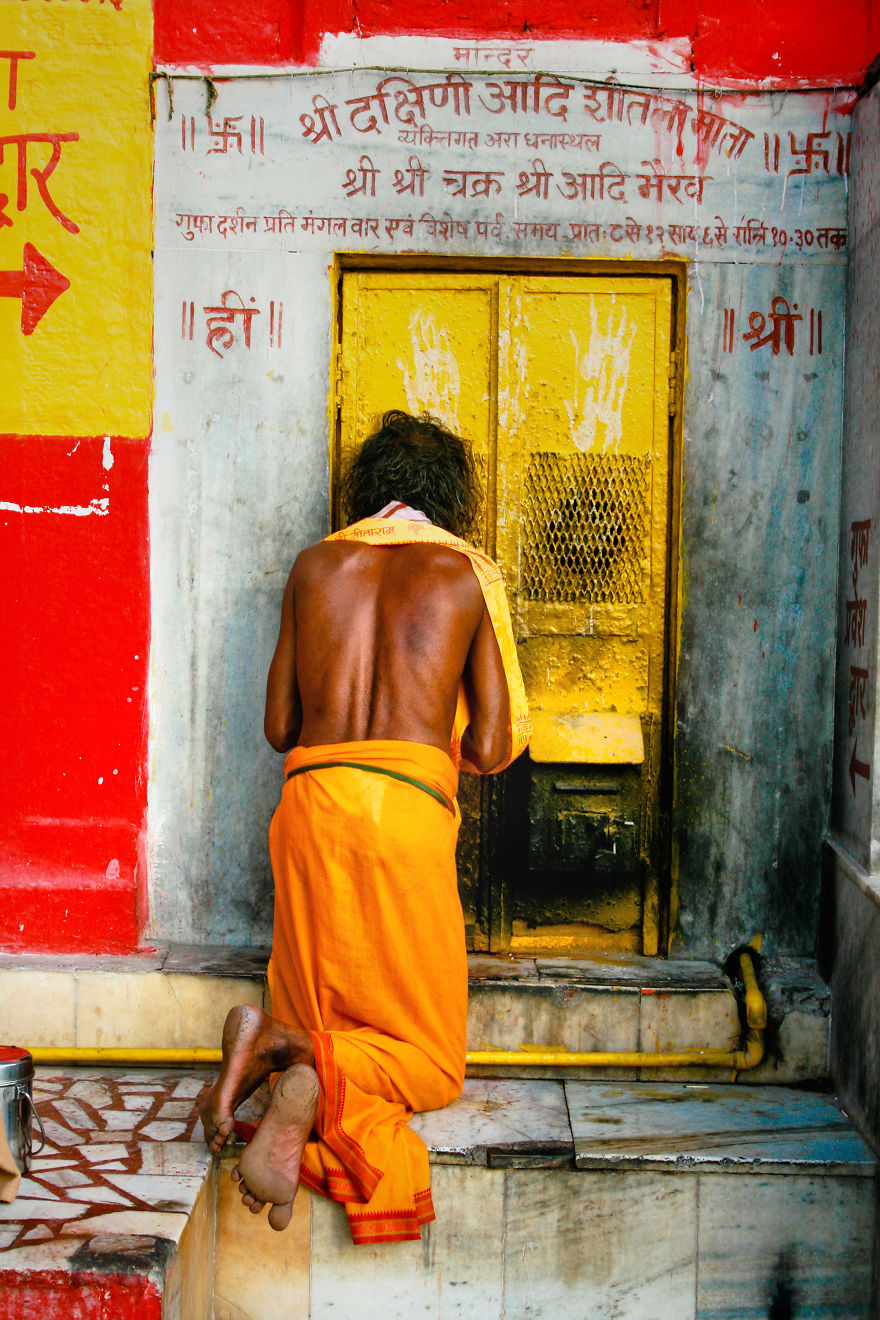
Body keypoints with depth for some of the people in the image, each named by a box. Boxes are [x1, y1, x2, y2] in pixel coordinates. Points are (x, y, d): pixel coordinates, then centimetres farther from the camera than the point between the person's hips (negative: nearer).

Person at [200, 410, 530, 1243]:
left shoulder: (316, 564, 14)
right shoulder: (468, 574, 8)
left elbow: (278, 725, 15)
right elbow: (492, 749, 6)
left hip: (309, 799, 4)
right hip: (408, 806, -3)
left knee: (320, 1019, 18)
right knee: (429, 1057, 8)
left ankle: (277, 1048, -15)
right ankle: (313, 1077, -22)